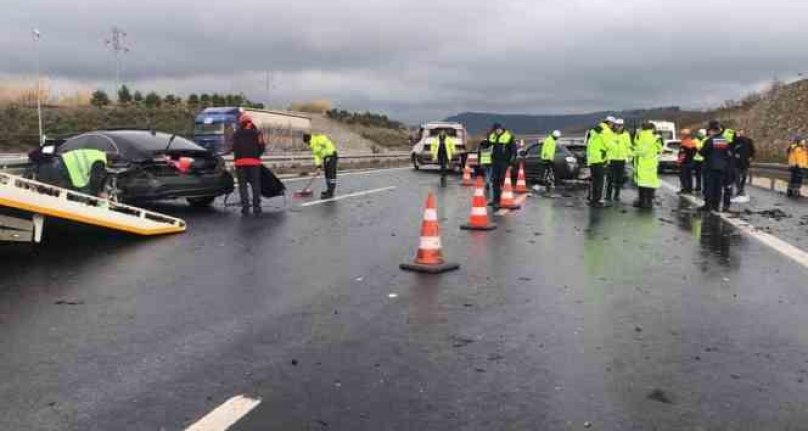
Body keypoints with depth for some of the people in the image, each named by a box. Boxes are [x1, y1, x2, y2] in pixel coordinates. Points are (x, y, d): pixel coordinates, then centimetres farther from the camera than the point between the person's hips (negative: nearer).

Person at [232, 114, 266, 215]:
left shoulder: (236, 134, 1)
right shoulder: (257, 133, 3)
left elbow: (234, 148, -2)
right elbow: (262, 147, 2)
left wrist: (238, 157, 11)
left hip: (240, 162, -1)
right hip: (254, 162, 1)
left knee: (243, 185, 5)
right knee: (255, 184, 7)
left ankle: (245, 207, -2)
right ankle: (256, 207, 5)